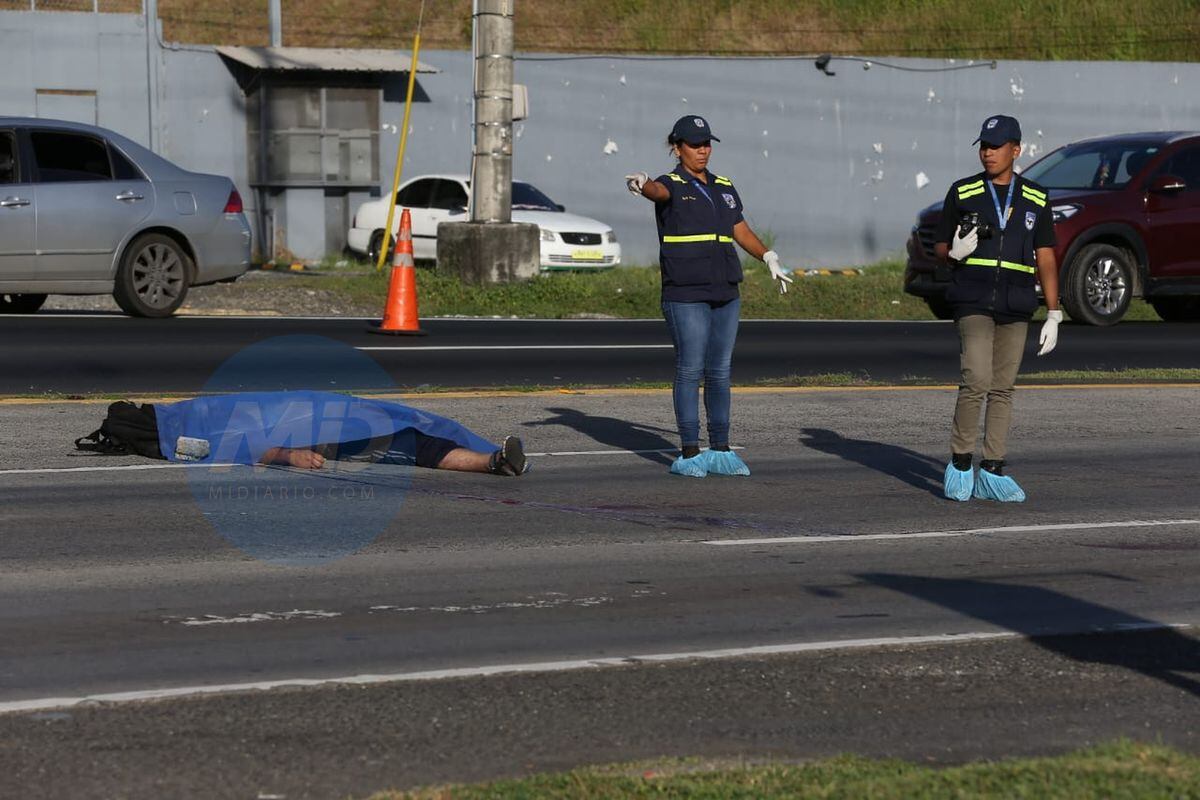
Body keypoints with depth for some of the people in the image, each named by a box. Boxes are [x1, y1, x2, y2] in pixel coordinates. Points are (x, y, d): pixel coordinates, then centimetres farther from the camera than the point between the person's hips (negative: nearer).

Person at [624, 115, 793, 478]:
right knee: (690, 370, -6)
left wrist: (769, 258, 5)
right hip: (685, 295, -6)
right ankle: (690, 454, -3)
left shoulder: (724, 188, 15)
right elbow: (658, 191, -27)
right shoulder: (671, 185, -3)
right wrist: (641, 185, -51)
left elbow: (742, 231, 21)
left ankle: (720, 451, 12)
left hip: (725, 294, 6)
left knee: (720, 372, 7)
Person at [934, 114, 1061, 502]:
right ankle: (959, 463, -3)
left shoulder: (1035, 200, 8)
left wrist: (1053, 315, 2)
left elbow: (1045, 260, 8)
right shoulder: (962, 193, 4)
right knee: (976, 381, -16)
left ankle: (991, 473, 9)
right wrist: (955, 251, -16)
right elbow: (940, 247, 9)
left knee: (1002, 390, 4)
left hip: (1016, 309, 3)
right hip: (973, 304, -3)